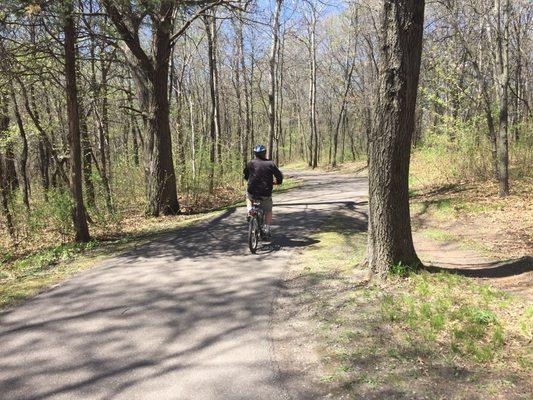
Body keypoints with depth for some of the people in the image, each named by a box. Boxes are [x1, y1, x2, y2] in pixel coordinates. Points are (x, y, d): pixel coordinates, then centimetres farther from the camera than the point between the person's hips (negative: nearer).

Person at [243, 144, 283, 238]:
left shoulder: (251, 163, -2)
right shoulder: (270, 164, -4)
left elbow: (245, 176, 10)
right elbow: (279, 176, 0)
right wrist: (278, 182, 22)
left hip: (253, 192, 0)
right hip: (266, 194, 0)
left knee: (248, 195, 37)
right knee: (268, 211, 23)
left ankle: (250, 210, 18)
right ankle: (267, 228, 17)